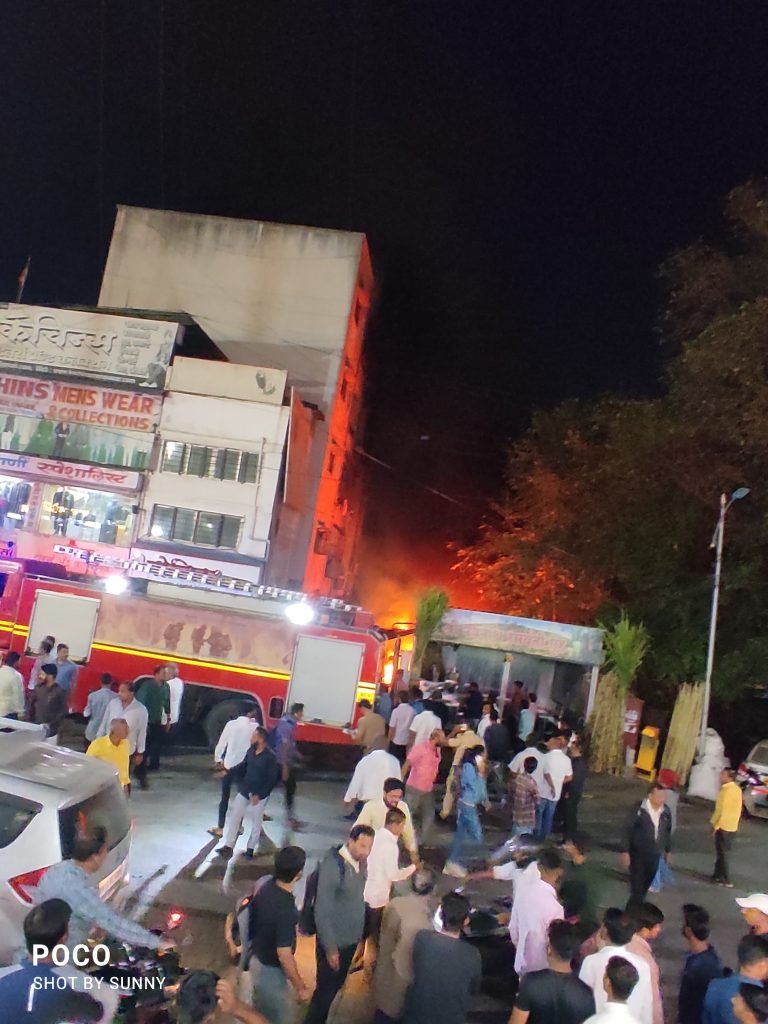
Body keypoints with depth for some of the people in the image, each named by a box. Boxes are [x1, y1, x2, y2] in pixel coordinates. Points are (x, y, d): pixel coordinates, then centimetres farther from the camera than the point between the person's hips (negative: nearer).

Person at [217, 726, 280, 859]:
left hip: (259, 795, -5)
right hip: (244, 791, 5)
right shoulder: (250, 751, -2)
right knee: (233, 816, 2)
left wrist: (259, 794, -21)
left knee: (256, 822, 11)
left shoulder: (270, 757, -21)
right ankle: (228, 847, 10)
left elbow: (272, 779, -19)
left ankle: (251, 848, 26)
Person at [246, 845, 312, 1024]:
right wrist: (300, 988, -15)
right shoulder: (284, 909, -36)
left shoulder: (268, 885, -12)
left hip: (258, 959, 7)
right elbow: (284, 955, -28)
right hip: (270, 969, -7)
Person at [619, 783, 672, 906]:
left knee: (645, 886, 15)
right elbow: (627, 830, -14)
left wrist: (668, 850, 17)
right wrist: (625, 851, -14)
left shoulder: (666, 811, -5)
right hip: (638, 854, -4)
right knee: (637, 886, -2)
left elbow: (668, 831, 10)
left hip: (655, 856, 5)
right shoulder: (639, 810, -18)